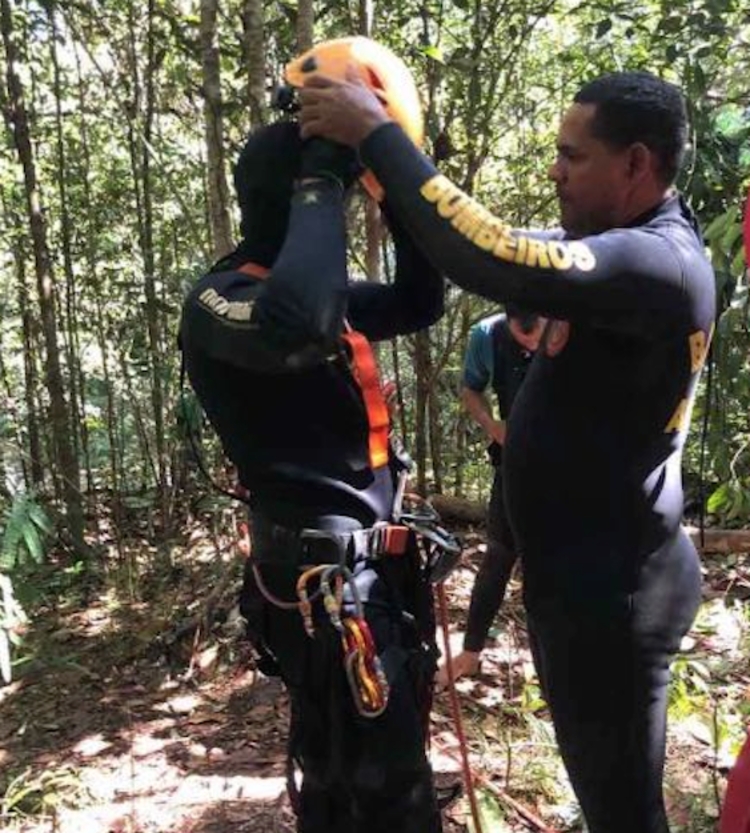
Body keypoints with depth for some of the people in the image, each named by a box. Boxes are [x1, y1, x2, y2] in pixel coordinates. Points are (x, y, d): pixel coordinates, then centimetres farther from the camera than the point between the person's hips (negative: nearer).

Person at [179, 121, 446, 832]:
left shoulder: (322, 289, 11)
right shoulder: (220, 300, -17)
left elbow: (419, 305, 20)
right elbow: (297, 324, -41)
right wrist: (319, 185, -26)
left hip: (375, 560, 9)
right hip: (324, 577, -9)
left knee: (381, 758, 23)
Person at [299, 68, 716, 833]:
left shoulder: (659, 264, -26)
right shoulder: (622, 244, 6)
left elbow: (491, 260, -36)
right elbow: (504, 243, 11)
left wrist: (375, 135, -27)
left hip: (613, 589, -9)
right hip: (583, 572, 9)